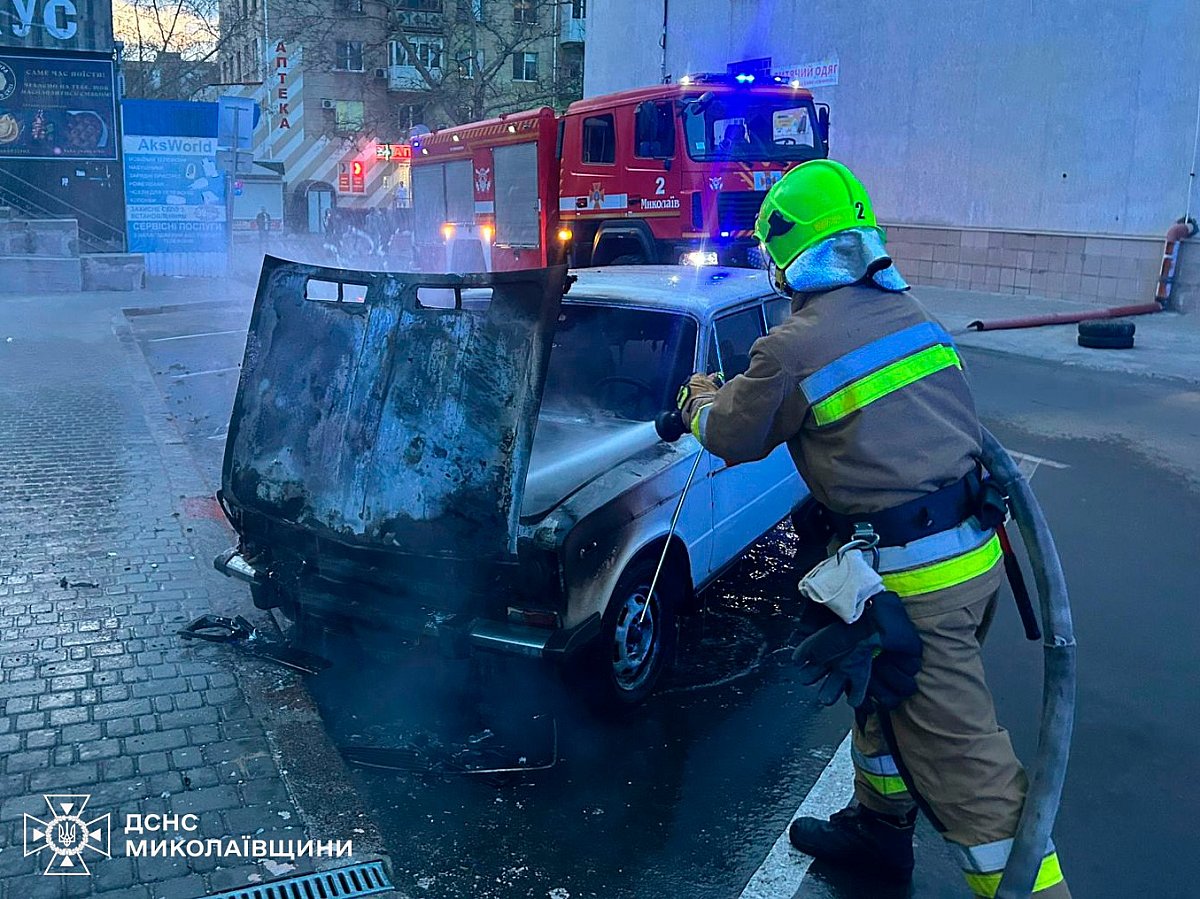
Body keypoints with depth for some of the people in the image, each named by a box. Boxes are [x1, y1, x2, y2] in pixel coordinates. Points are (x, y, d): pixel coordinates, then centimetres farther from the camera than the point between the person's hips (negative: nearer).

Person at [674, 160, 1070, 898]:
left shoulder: (794, 346, -16)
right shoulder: (907, 309, 7)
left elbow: (735, 436, 1)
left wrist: (702, 402, 23)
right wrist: (739, 395, 31)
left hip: (911, 574, -9)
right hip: (976, 549, 9)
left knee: (962, 755, 1)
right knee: (884, 690, 26)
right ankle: (880, 829, 44)